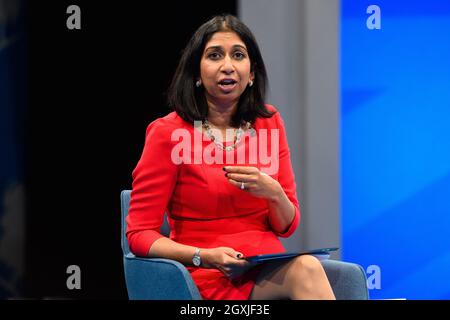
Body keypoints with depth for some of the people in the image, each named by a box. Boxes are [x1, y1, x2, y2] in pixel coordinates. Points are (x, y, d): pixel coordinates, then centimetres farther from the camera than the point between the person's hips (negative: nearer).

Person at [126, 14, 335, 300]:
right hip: (213, 277, -4)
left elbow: (287, 226, 12)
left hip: (271, 271, 5)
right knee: (306, 269, -30)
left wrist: (273, 192, -11)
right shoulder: (168, 133, -6)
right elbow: (140, 234, -4)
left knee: (304, 269, -31)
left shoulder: (269, 122, 8)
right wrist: (205, 256, -21)